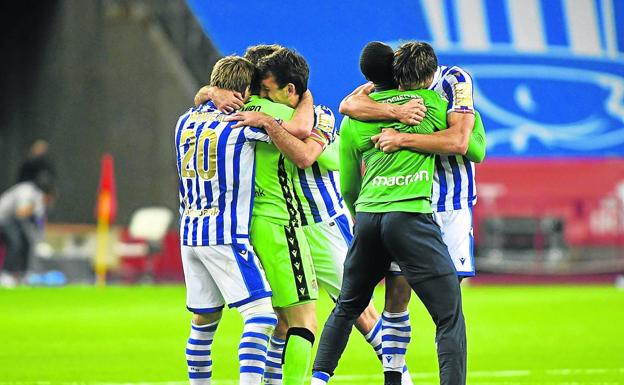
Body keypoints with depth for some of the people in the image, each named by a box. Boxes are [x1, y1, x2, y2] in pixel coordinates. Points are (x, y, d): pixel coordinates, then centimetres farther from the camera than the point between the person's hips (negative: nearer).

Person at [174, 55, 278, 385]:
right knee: (261, 314, -10)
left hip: (190, 234, 7)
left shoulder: (185, 122, 10)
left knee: (203, 321, 14)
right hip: (226, 237, -7)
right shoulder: (241, 124, -11)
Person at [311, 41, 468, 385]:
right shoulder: (431, 102, 4)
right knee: (450, 316, -2)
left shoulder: (353, 120, 16)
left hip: (367, 217, 5)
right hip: (410, 216, -5)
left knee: (347, 307, 24)